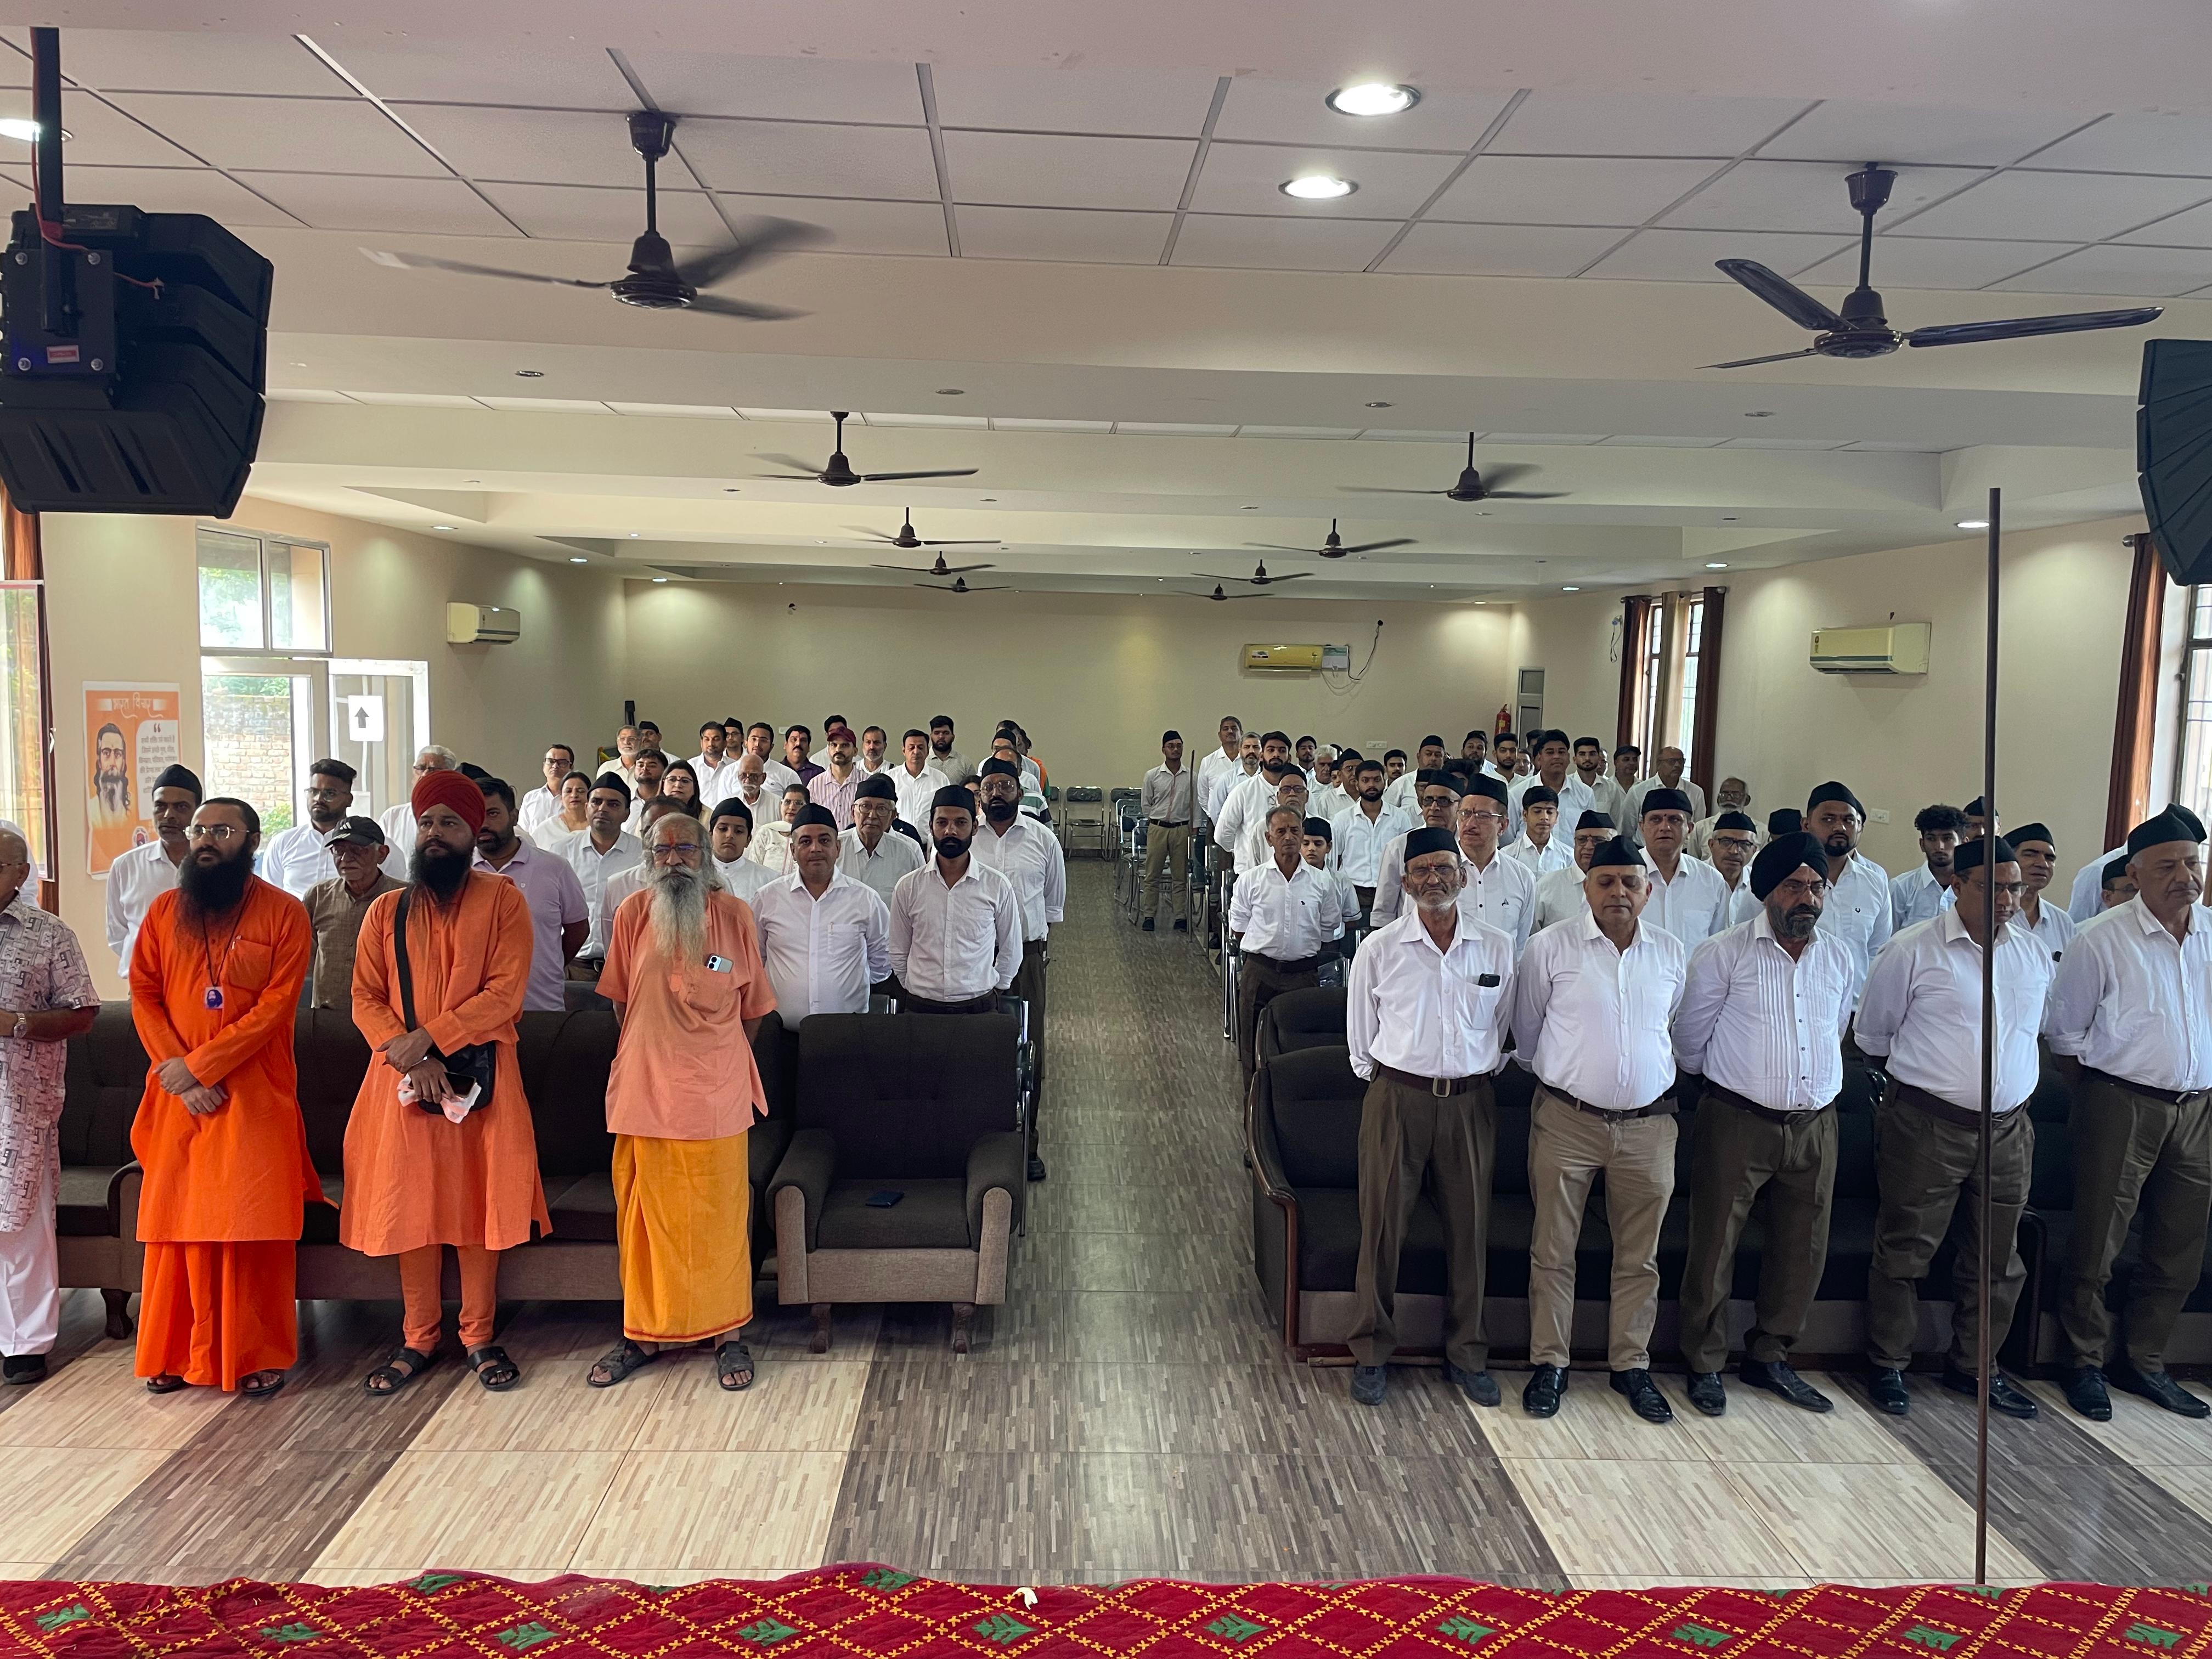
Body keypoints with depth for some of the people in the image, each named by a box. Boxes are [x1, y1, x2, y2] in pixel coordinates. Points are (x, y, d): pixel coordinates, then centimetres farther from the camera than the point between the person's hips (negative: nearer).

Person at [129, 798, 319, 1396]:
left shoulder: (284, 913, -3)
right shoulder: (165, 911, 9)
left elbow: (277, 1005, -10)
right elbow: (144, 995, 4)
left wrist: (198, 1064, -14)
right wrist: (181, 1073, -8)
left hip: (257, 1094, -3)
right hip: (178, 1097, 3)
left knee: (255, 1225, -2)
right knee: (178, 1221, 6)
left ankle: (260, 1356, 9)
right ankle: (177, 1354, 19)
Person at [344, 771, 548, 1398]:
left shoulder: (502, 899, -1)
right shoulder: (386, 912, 9)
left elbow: (505, 993, -9)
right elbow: (366, 999, 3)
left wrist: (428, 1037, -16)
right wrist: (412, 1059, -12)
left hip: (482, 1075, -2)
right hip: (403, 1079, 2)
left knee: (480, 1201, 3)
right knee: (409, 1204, 6)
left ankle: (478, 1338, 15)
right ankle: (418, 1339, 20)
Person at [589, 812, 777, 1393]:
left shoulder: (733, 916, -1)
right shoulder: (633, 914, 2)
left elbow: (753, 1007, 8)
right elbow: (622, 1001, 13)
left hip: (716, 1096, -1)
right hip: (643, 1090, 1)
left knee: (720, 1218, 5)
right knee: (644, 1217, 9)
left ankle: (729, 1333, 18)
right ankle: (644, 1333, 24)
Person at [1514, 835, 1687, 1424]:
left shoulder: (1672, 953, 5)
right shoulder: (1551, 947, -5)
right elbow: (1526, 1031, 8)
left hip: (1648, 1125, 3)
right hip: (1567, 1121, -2)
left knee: (1639, 1256, 12)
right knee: (1553, 1249, 4)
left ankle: (1631, 1365, 27)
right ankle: (1549, 1364, 17)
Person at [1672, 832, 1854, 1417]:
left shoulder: (1838, 958, 8)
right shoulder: (1724, 952, -6)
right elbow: (1690, 1035, 3)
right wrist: (1704, 1082, 15)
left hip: (1815, 1125, 5)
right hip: (1738, 1122, -4)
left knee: (1804, 1250, 11)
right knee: (1715, 1245, 0)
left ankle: (1769, 1357, 29)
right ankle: (1704, 1364, 17)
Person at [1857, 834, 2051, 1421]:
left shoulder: (2035, 957, 8)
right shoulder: (1913, 951, -7)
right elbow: (1872, 1034, 5)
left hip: (2007, 1128, 5)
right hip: (1927, 1125, -5)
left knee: (1997, 1260, 13)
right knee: (1905, 1252, 2)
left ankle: (1974, 1367, 30)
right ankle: (1888, 1367, 17)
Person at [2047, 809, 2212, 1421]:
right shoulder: (2102, 941, -8)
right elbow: (2064, 1032, 0)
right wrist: (2099, 1095, 2)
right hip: (2122, 1108, -5)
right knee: (2097, 1244, 2)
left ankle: (2143, 1361, 29)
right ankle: (2086, 1365, 17)